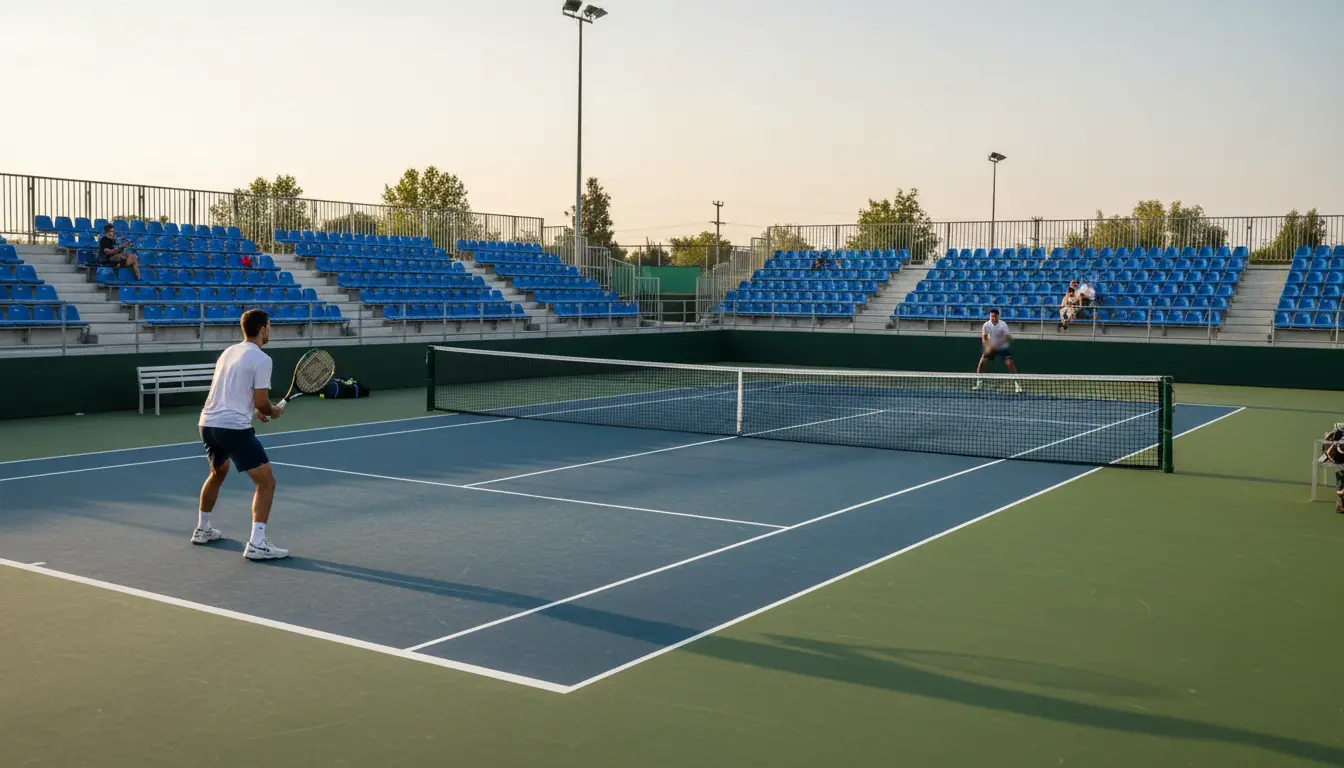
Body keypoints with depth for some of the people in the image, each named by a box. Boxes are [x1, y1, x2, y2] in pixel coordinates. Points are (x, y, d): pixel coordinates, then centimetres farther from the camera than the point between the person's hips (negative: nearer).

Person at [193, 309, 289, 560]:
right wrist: (273, 412, 11)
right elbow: (261, 402, -10)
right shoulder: (261, 359, -8)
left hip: (208, 423, 9)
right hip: (235, 427, -8)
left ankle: (202, 529, 43)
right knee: (266, 481, -4)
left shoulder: (228, 352, 17)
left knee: (218, 473, 33)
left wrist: (256, 410, 26)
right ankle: (257, 543, -13)